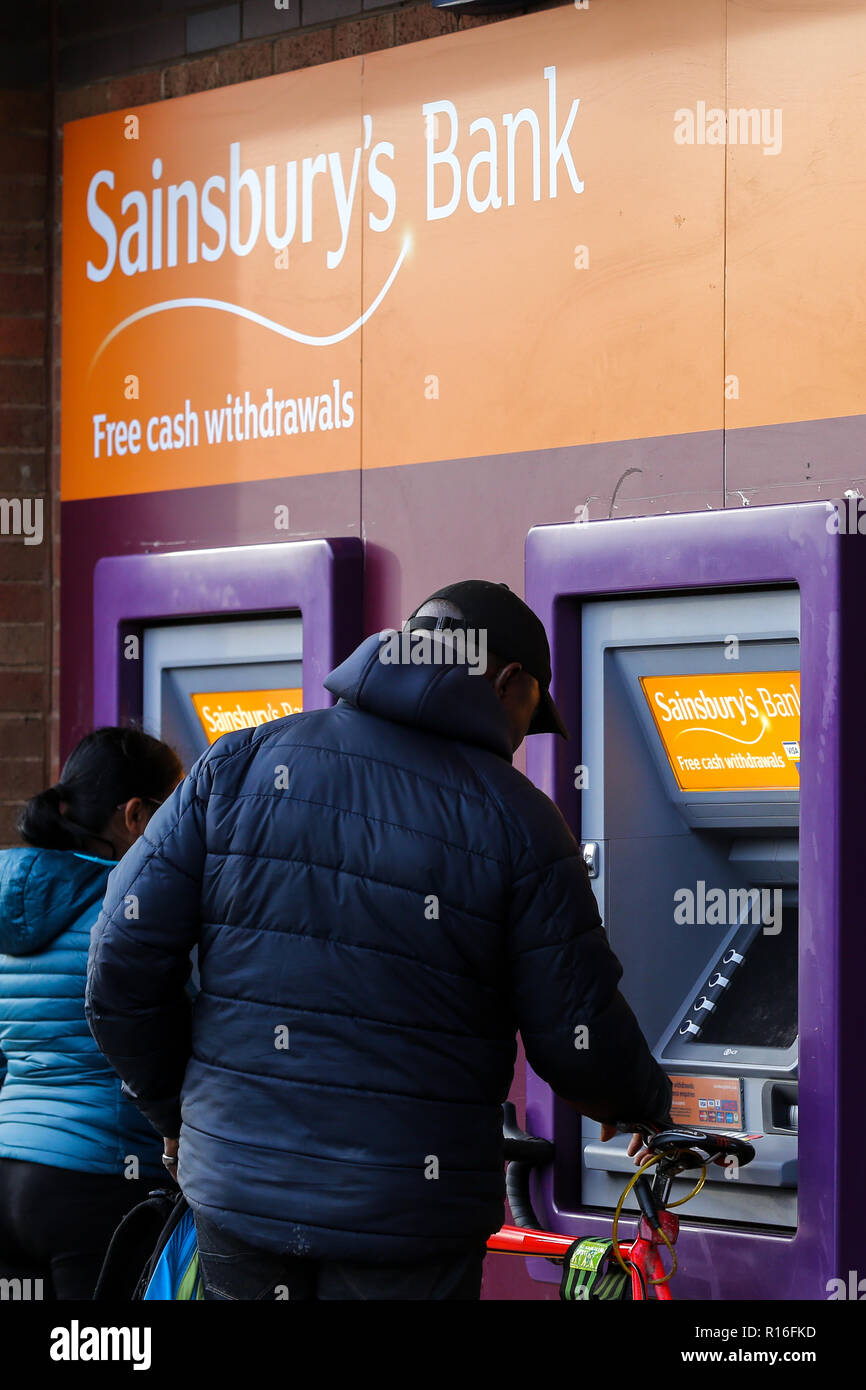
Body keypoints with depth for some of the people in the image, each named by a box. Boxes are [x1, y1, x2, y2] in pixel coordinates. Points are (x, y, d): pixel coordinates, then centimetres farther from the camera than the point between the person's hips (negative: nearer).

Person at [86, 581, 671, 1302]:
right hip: (407, 1218, -3)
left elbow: (123, 961, 0)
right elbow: (578, 1041, -4)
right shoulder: (517, 820, -7)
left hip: (236, 1185, 3)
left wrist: (174, 1108, 16)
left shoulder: (241, 763, 2)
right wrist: (650, 1101, 19)